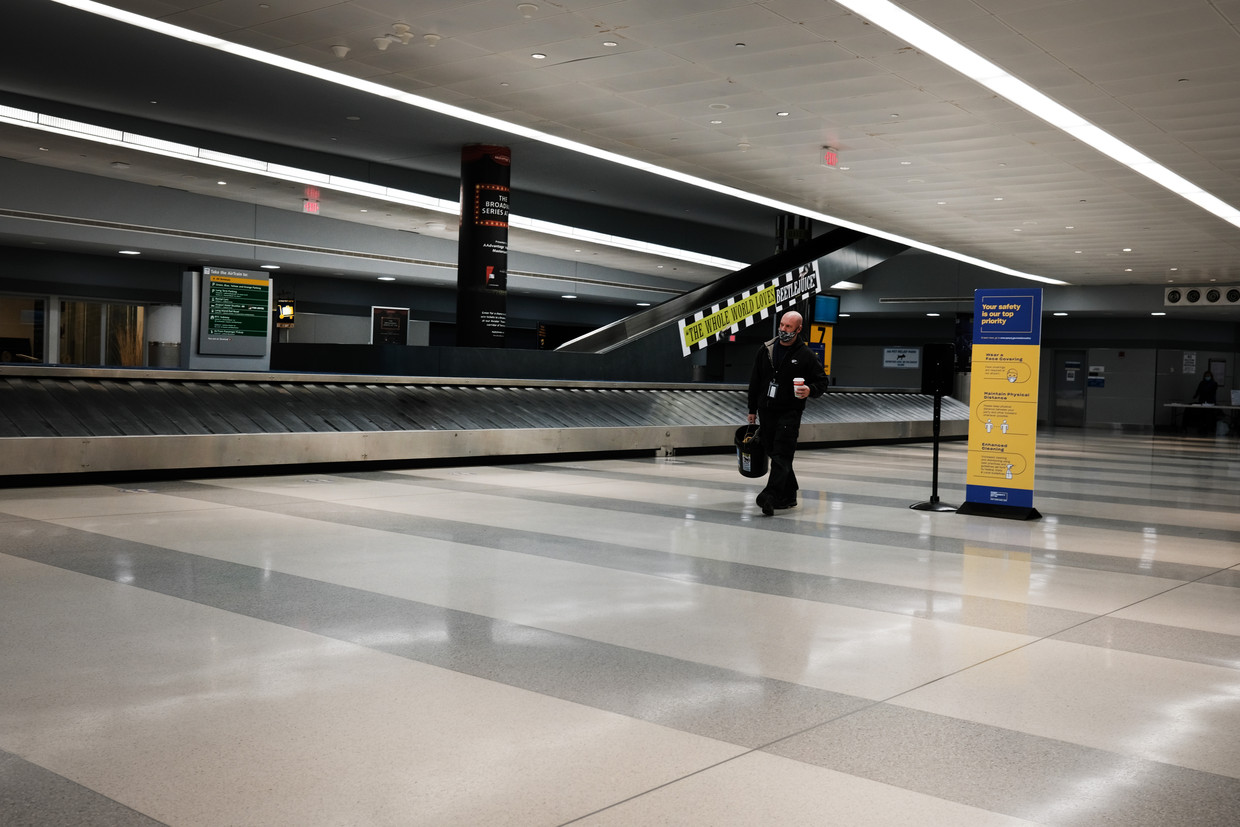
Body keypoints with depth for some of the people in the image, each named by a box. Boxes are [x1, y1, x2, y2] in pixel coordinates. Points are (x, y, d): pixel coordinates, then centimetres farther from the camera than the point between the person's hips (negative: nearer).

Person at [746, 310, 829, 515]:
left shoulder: (806, 356, -3)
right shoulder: (765, 351, 8)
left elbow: (822, 381, 3)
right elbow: (755, 382, 15)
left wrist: (810, 390, -19)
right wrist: (752, 410, 14)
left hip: (789, 413, -5)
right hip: (766, 411, 5)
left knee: (781, 456, -13)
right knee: (773, 452, 8)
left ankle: (770, 496, -22)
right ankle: (788, 496, 19)